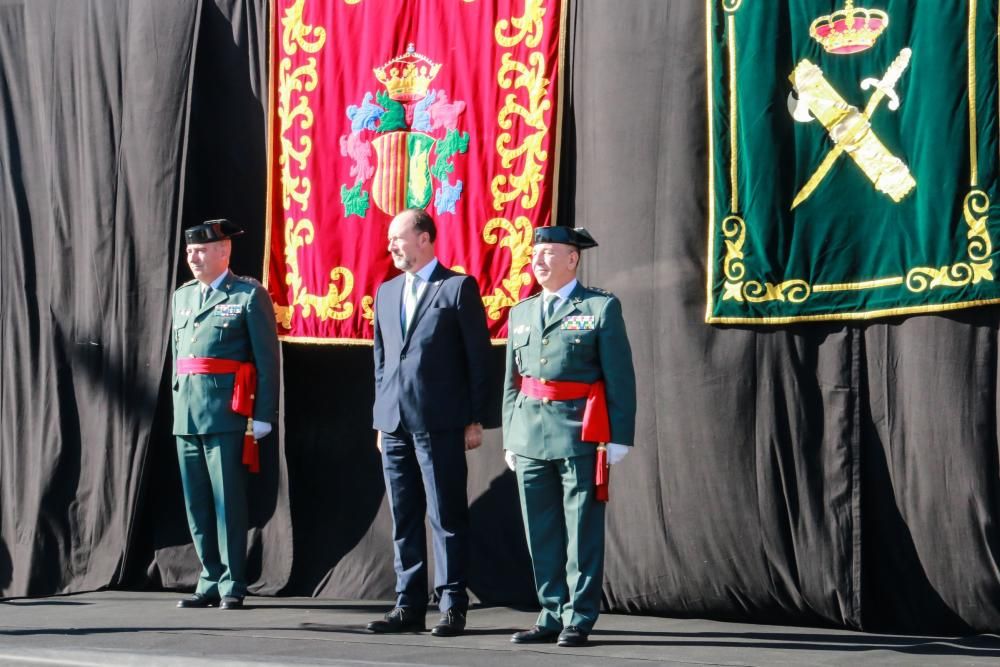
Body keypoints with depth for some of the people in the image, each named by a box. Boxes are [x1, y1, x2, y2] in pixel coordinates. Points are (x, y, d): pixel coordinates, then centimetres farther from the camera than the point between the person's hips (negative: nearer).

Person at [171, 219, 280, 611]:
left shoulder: (249, 295, -2)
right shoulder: (182, 296, 18)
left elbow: (267, 358, -5)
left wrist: (263, 416, -10)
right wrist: (178, 402, 15)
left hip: (226, 413, -6)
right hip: (186, 414, 6)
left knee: (228, 501, -5)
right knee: (197, 504, 9)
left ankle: (232, 586, 2)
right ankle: (210, 581, 17)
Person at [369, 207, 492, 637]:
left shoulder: (458, 288, -2)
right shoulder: (386, 293, 16)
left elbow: (478, 356, -3)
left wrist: (475, 420, -7)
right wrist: (381, 418, 13)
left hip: (440, 423, -6)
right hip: (395, 423, 6)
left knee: (447, 517, -2)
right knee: (403, 519, 7)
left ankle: (452, 606, 2)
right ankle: (409, 606, 12)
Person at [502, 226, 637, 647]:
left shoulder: (601, 308, 0)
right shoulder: (521, 314, 15)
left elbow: (620, 378, -3)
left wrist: (619, 438, -8)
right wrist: (509, 438, 13)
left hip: (580, 435, -5)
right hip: (530, 435, 5)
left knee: (581, 531, -1)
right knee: (541, 533, 8)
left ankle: (578, 619, 4)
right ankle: (552, 616, 16)